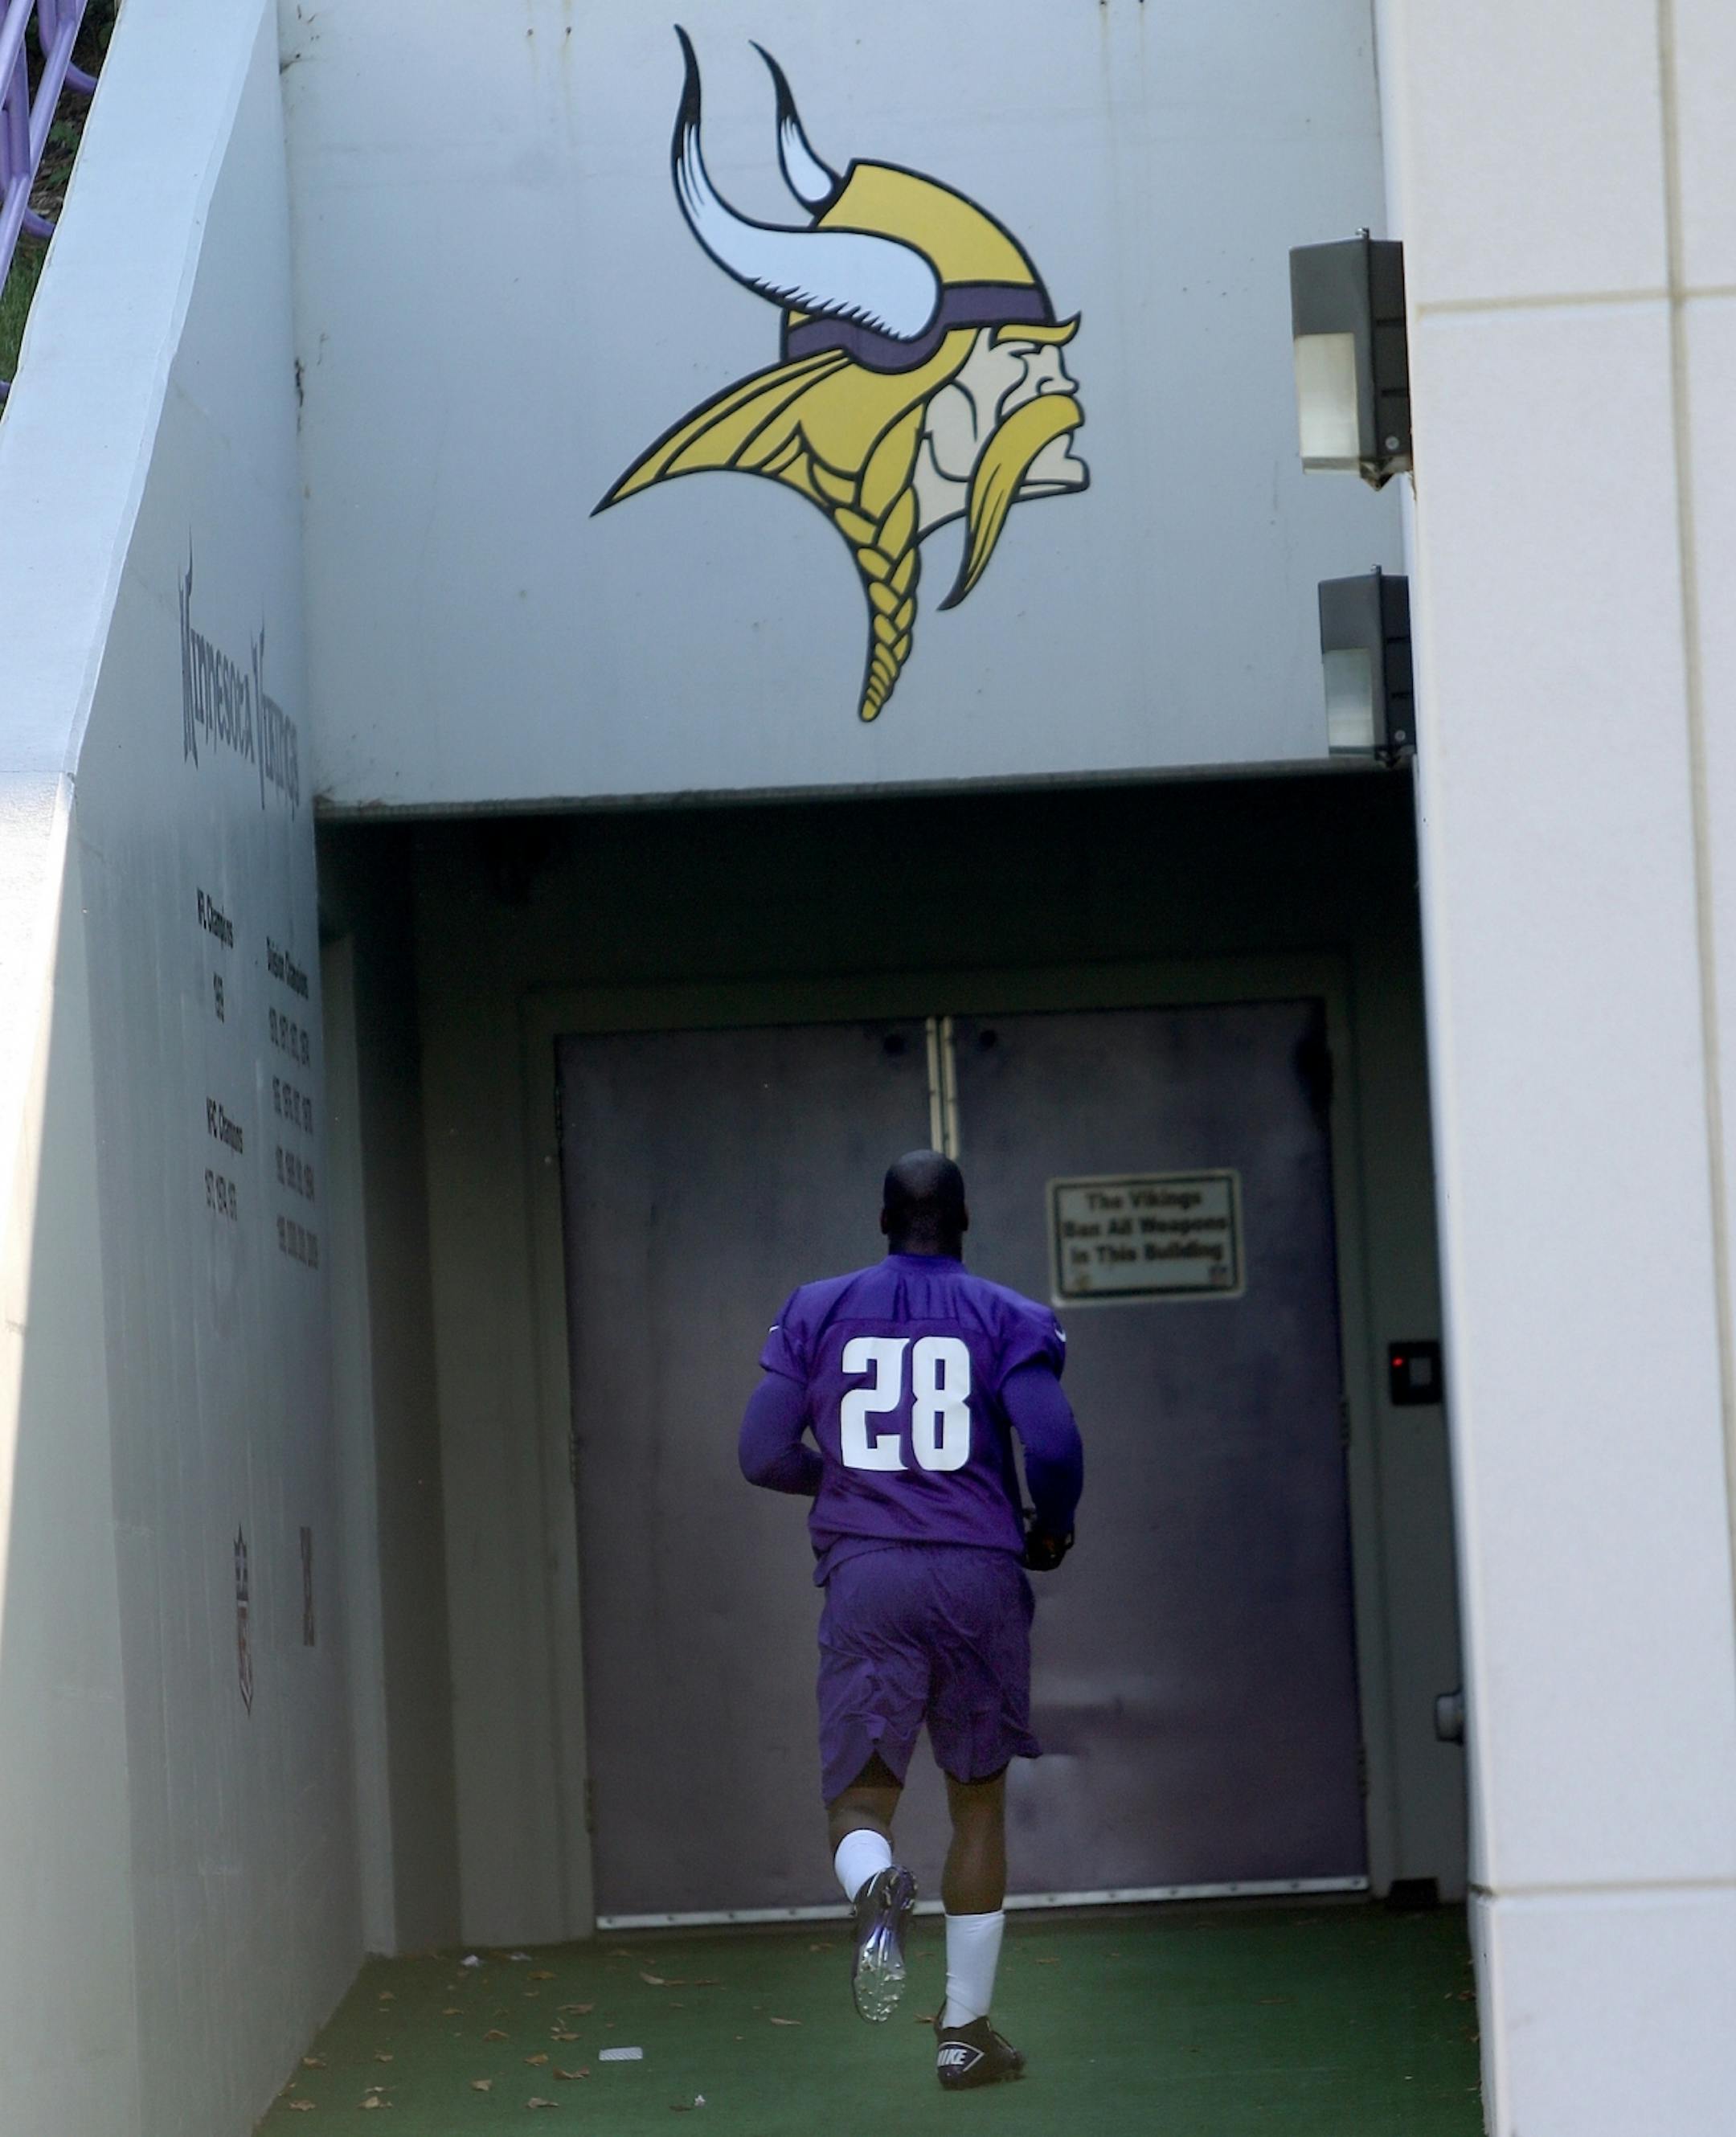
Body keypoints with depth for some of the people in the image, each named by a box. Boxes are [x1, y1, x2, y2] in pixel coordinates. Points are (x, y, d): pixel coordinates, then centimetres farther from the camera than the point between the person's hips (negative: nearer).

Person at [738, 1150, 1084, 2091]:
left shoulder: (816, 1314, 9)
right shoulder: (1005, 1318, 3)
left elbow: (763, 1455, 5)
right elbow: (1054, 1446, -10)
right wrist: (1051, 1529, 10)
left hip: (864, 1574, 0)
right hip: (978, 1573, 0)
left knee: (860, 1794, 5)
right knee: (979, 1801, 13)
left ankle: (875, 1885, -32)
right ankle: (965, 2031, 15)